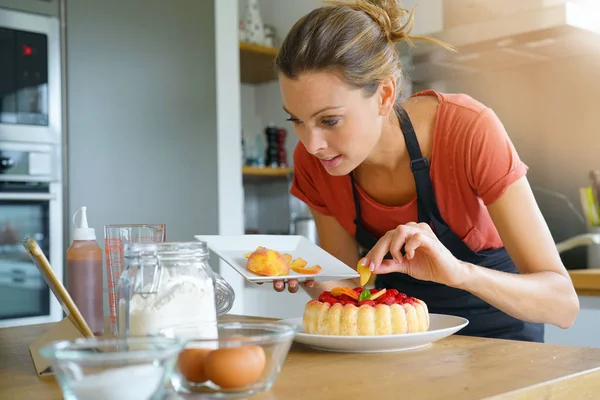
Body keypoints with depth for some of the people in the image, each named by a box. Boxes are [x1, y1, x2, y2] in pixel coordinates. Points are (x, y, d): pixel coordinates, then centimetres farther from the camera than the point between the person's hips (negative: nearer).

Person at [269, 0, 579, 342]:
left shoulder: (470, 130, -28)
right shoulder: (313, 162, -17)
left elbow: (563, 303, -27)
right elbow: (352, 288, -6)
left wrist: (458, 271, -44)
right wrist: (313, 281, -27)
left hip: (494, 324, -1)